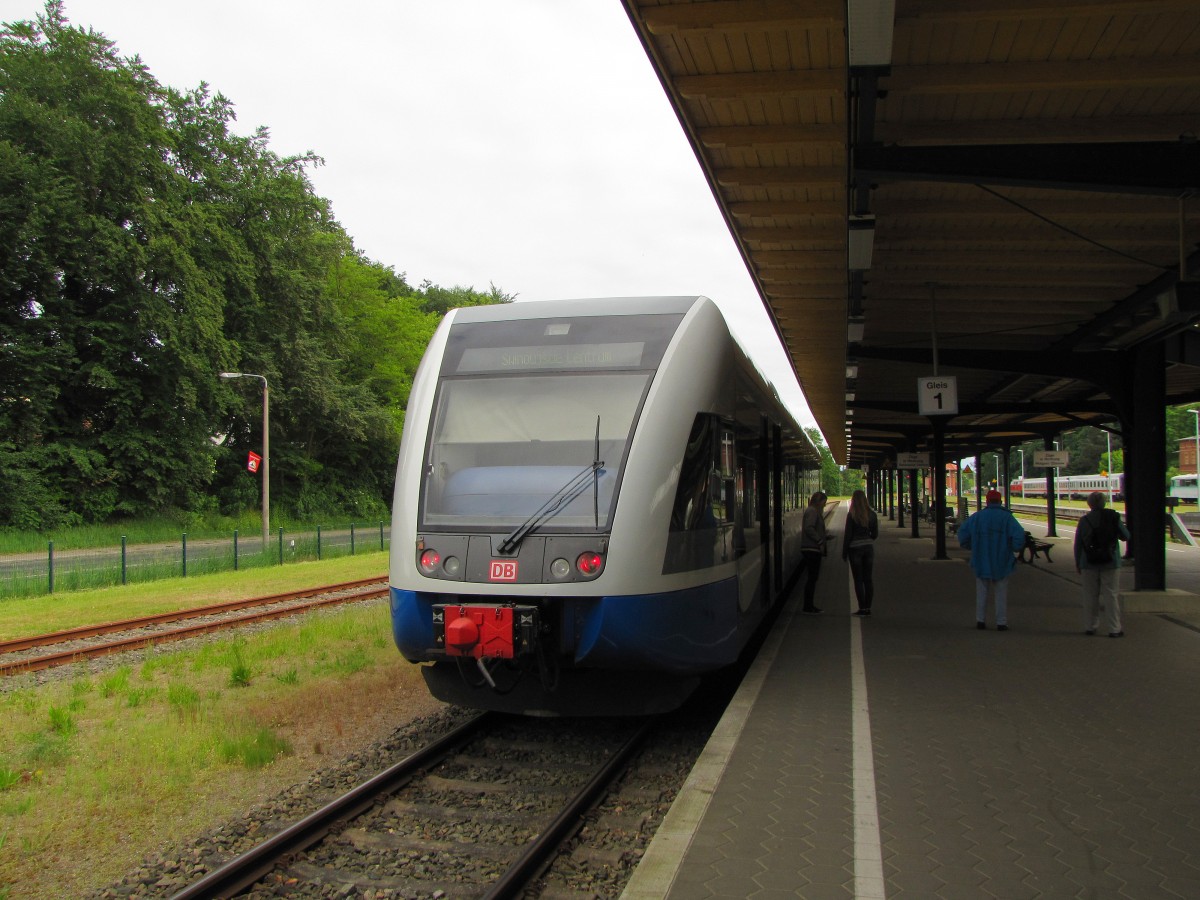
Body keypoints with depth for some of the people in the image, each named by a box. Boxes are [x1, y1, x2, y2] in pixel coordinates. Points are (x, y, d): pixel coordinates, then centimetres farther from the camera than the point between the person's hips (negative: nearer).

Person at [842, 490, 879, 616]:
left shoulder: (851, 515, -11)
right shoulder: (872, 514, 2)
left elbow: (848, 535, -9)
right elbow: (875, 534, 7)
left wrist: (844, 552, -1)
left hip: (855, 548, -4)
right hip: (869, 547, 4)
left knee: (858, 580, 1)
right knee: (868, 579, 9)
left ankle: (862, 608, 0)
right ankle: (868, 607, 10)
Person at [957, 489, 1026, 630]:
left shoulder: (977, 517, 1)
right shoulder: (1006, 517, -5)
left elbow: (963, 533, -2)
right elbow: (1019, 535, -18)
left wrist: (972, 547, 11)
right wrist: (1015, 549, -1)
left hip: (981, 561, 1)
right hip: (1001, 561, -1)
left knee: (981, 592, 12)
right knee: (1001, 592, 7)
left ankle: (980, 620, 12)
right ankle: (1001, 622, 6)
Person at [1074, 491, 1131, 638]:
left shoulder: (1084, 520, -1)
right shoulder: (1113, 517, -6)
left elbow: (1078, 544, 2)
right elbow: (1126, 536, 2)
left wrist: (1077, 563, 11)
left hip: (1089, 563, 1)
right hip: (1109, 562, -1)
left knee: (1090, 595, 9)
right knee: (1111, 595, 3)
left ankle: (1090, 626, 13)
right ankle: (1114, 629, 2)